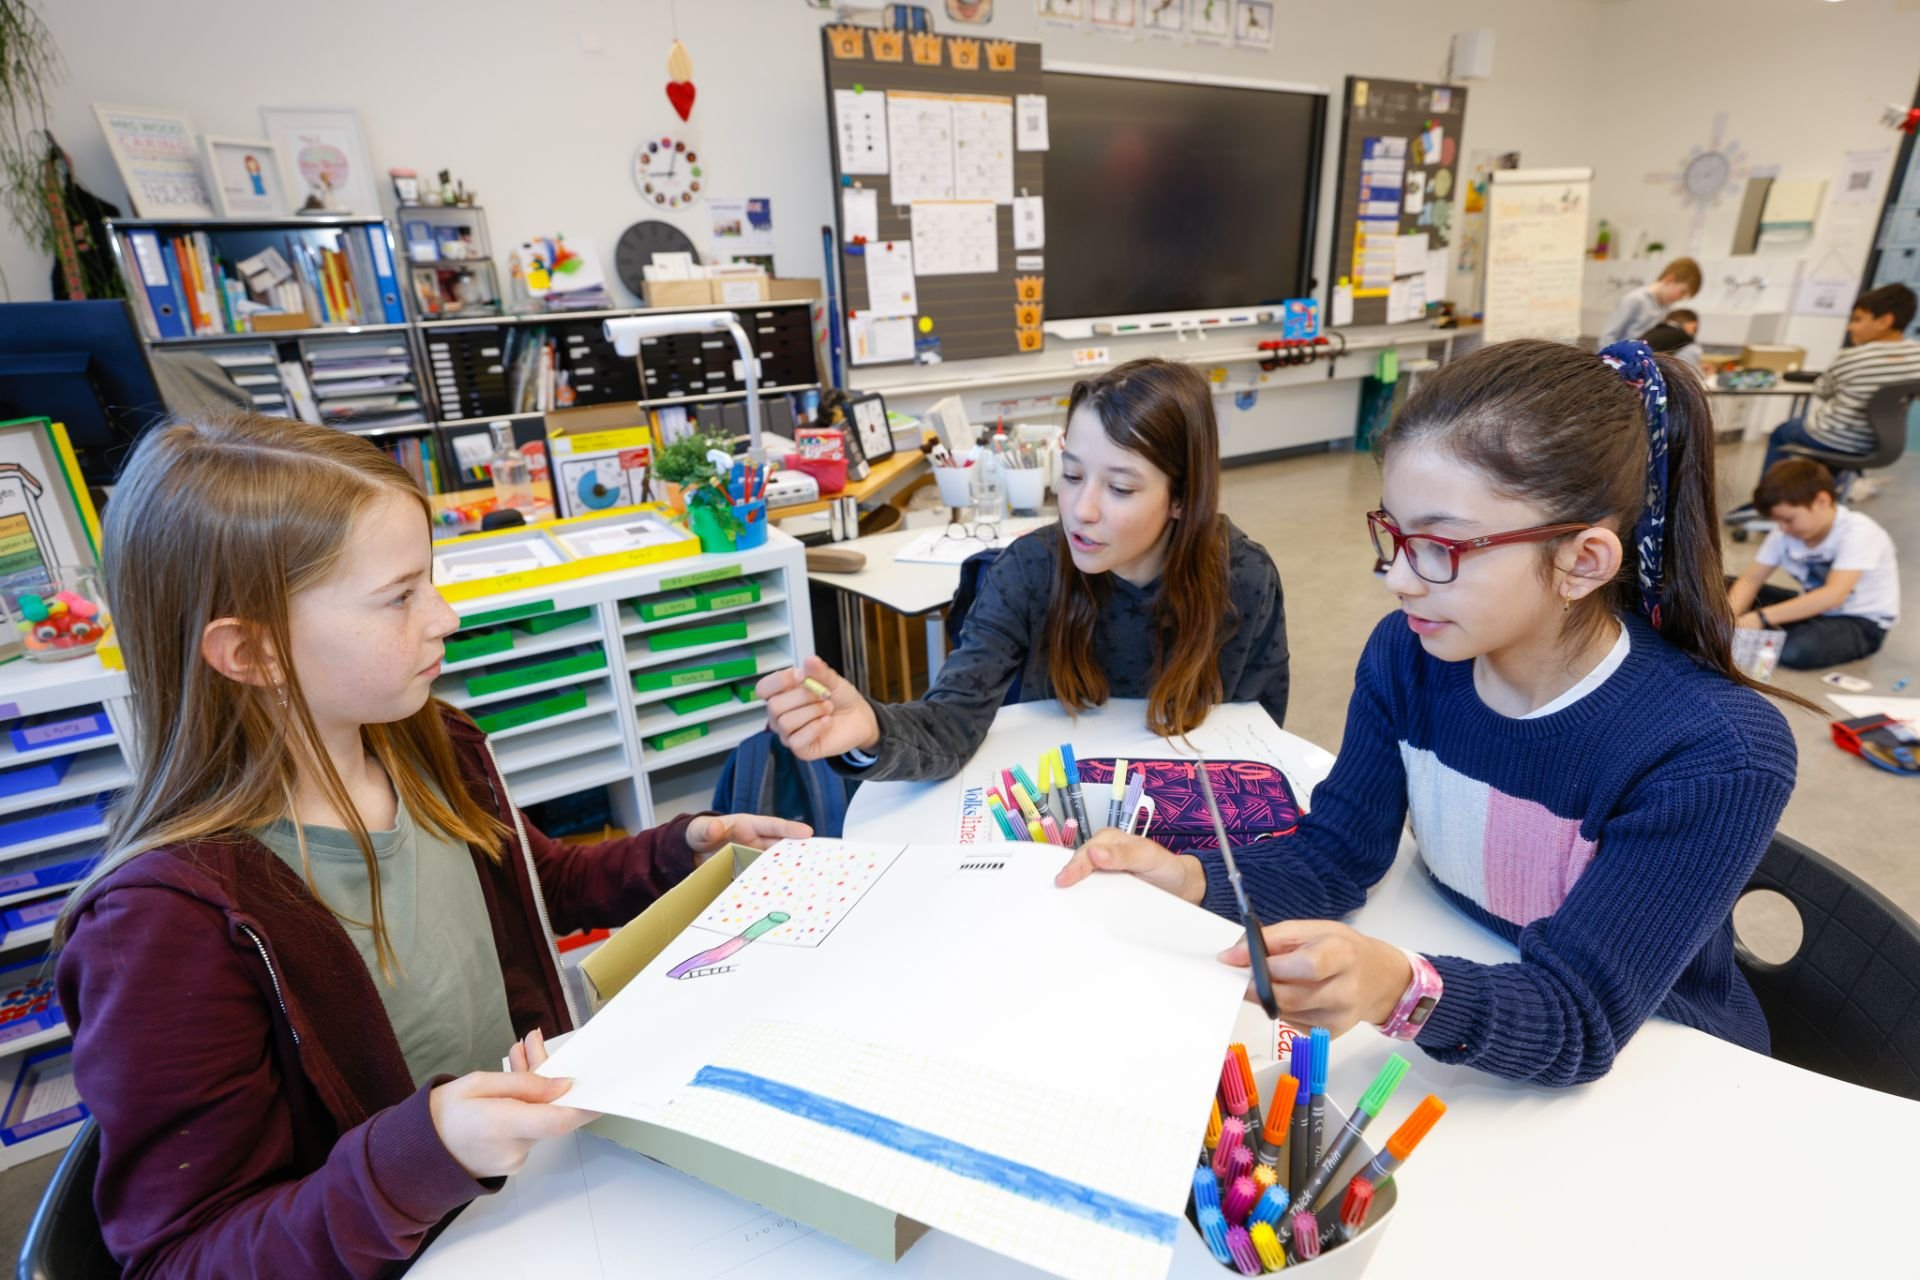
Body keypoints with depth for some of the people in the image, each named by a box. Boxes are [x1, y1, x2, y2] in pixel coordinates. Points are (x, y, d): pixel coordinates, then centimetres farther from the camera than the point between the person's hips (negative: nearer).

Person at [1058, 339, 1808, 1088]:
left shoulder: (1716, 753, -24)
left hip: (1662, 1083, -2)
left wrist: (1404, 992, -47)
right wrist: (1192, 881, -28)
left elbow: (1580, 1020, -26)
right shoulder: (1407, 656, -11)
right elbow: (1332, 855, -9)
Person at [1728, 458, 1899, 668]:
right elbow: (1750, 580, -9)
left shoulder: (1858, 532, -25)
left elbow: (1833, 595, -37)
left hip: (1862, 623, -6)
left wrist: (1762, 618, -45)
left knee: (1794, 650, -36)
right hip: (1813, 608, 6)